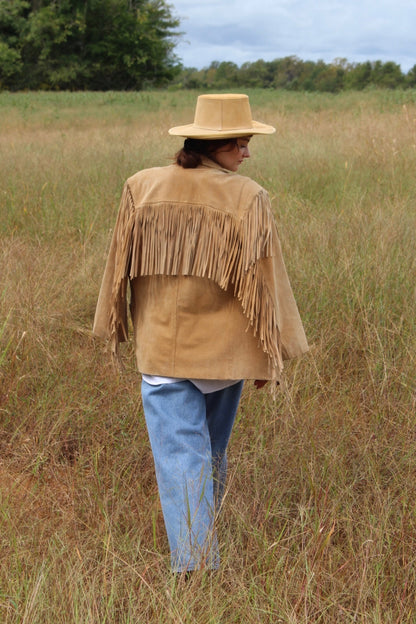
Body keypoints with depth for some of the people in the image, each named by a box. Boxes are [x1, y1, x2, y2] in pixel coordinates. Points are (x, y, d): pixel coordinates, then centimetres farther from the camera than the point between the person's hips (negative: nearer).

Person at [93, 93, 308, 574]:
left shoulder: (141, 188, -5)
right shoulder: (248, 198, -12)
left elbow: (121, 265, 3)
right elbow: (263, 281, -10)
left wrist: (114, 330, 16)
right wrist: (270, 355, -1)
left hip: (160, 349, 0)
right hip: (224, 351, 1)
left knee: (180, 455, 3)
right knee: (213, 450, 22)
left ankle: (194, 564, -1)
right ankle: (204, 545, 42)